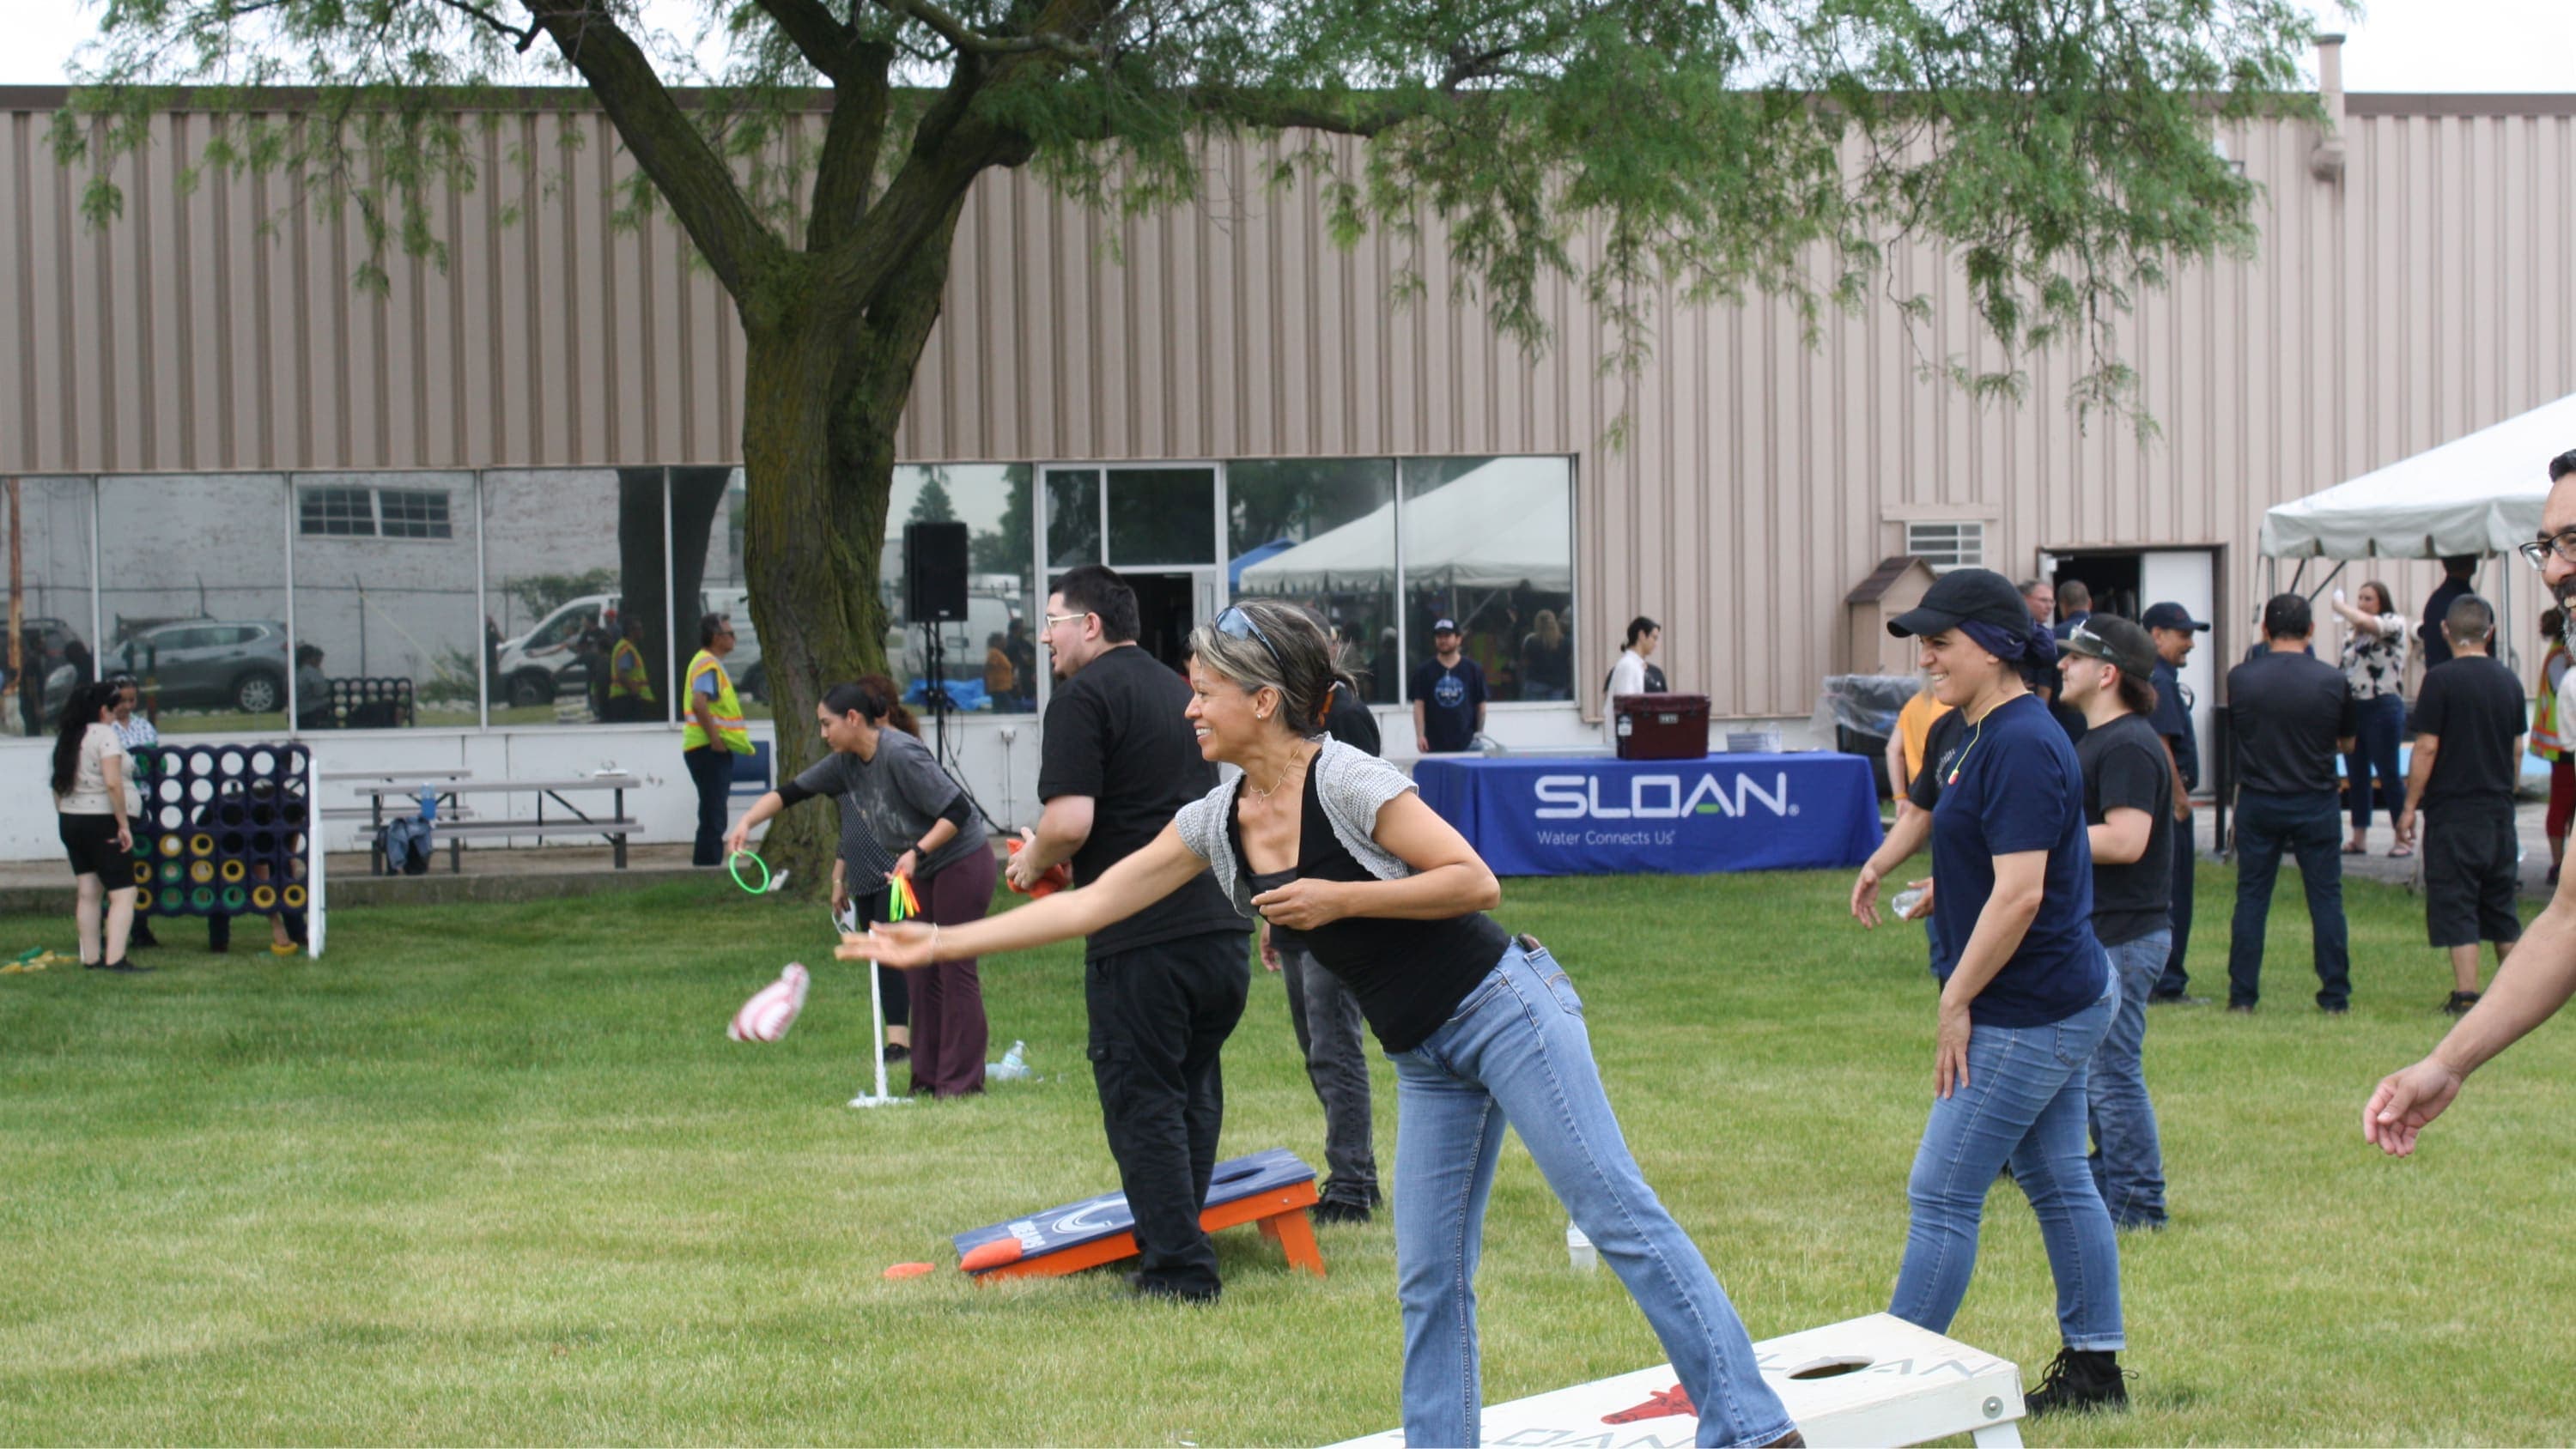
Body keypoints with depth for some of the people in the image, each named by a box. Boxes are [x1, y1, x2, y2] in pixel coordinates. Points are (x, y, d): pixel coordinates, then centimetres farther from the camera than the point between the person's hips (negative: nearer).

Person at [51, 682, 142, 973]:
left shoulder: (66, 737, 11)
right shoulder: (104, 734, -12)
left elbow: (59, 785, 12)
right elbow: (112, 783, -21)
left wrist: (64, 819, 17)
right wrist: (123, 825, -16)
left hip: (69, 819, 8)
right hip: (99, 821, -8)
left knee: (89, 892, 14)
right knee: (123, 893, -5)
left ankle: (91, 958, 17)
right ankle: (115, 959, -16)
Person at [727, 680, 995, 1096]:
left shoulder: (900, 754, -24)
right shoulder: (846, 764, 2)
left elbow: (957, 810, -24)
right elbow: (791, 792, 7)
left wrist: (917, 852, -31)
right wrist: (746, 822, -7)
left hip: (963, 863, -9)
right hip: (923, 873, 9)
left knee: (956, 970, -5)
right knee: (920, 972, 9)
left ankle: (962, 1079, -1)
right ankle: (928, 1076, 14)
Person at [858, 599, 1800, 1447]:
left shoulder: (1346, 781, -15)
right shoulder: (1217, 823, 6)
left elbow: (1474, 883, -16)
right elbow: (1092, 904, 10)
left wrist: (1340, 899, -20)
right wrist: (939, 944, 8)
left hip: (1503, 1010, -8)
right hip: (1425, 1057, 8)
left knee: (1618, 1215, -9)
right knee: (1429, 1279, 5)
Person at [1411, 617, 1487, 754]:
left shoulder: (1473, 669, 5)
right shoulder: (1424, 670, 5)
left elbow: (1480, 705, 9)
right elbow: (1419, 704, 1)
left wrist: (1479, 733, 3)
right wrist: (1420, 735, -9)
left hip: (1467, 743, 0)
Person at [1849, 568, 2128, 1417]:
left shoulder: (2019, 746, -20)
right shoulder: (1985, 734, 11)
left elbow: (2019, 894, -25)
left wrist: (1957, 1000, -20)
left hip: (2026, 1012, -10)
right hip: (2065, 998, 10)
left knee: (1942, 1195, -6)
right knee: (2057, 1182, 15)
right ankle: (2094, 1369, 23)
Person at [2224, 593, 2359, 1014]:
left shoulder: (2240, 678, -6)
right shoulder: (2332, 681, -8)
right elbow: (2346, 743, 6)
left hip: (2257, 802, 1)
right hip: (2315, 802, -1)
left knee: (2251, 898, 7)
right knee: (2326, 898, 6)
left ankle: (2242, 995, 8)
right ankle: (2335, 995, 7)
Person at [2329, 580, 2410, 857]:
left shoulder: (2393, 623, -5)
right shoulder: (2352, 631, 17)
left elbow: (2365, 621, -24)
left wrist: (2340, 605, -7)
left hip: (2382, 707, -7)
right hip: (2352, 707, 7)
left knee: (2388, 775, -4)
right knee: (2356, 776, 8)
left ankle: (2404, 839, 1)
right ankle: (2359, 839, 14)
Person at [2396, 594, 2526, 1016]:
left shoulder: (2441, 680, -12)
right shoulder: (2508, 681, 6)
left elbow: (2427, 748, -13)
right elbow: (2517, 749, 13)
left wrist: (2410, 806, -6)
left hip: (2453, 811, -6)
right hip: (2500, 811, 6)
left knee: (2455, 903, -3)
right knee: (2501, 904, 15)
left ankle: (2466, 994, -9)